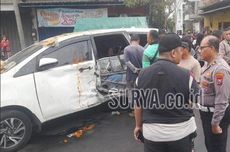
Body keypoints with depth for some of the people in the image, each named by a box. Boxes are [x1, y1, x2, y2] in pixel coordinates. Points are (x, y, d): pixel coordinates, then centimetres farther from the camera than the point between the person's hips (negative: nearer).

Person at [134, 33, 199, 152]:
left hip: (152, 133, 1)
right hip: (181, 132, -1)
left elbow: (138, 104, 2)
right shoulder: (185, 75, -15)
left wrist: (139, 125, 17)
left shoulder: (143, 74, -6)